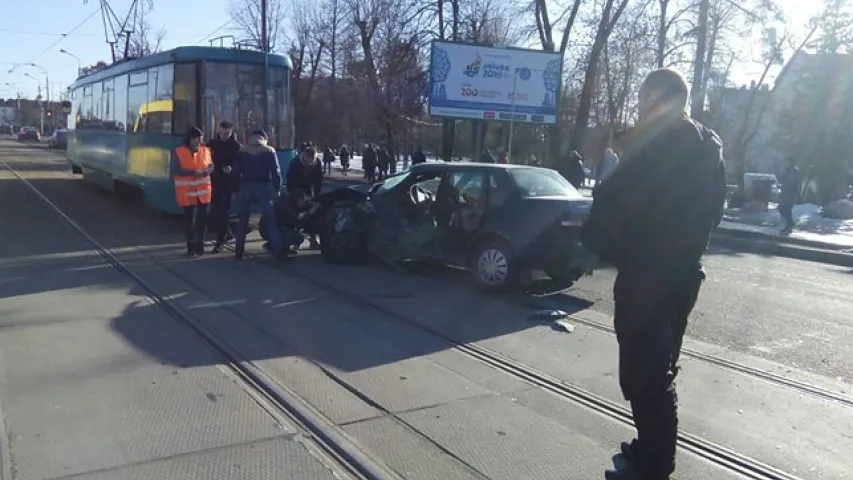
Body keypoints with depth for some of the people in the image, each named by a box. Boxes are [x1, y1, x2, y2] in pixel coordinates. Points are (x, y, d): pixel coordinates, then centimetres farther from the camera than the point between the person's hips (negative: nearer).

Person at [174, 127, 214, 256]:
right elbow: (177, 171, -12)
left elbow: (211, 166, 10)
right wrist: (192, 172, -25)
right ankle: (191, 245, 14)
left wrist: (207, 171, -13)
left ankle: (200, 243, 16)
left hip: (203, 190, 3)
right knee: (189, 218, 5)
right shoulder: (179, 152, -6)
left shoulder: (205, 150, 5)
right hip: (187, 191, -3)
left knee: (202, 217, 4)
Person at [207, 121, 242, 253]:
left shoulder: (237, 146, -3)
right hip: (215, 181, 4)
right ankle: (225, 234, 26)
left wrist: (232, 168, -22)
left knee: (223, 211, -5)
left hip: (229, 182, -4)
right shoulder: (212, 143, 5)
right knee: (214, 210, 7)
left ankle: (220, 240, -1)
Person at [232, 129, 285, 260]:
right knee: (271, 220, 1)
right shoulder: (269, 151, 2)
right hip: (263, 188, -2)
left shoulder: (242, 151, 8)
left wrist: (237, 189, 7)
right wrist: (277, 189, 0)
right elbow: (276, 172, -4)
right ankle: (278, 251, -5)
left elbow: (236, 172, 5)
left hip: (245, 188, 2)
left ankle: (239, 252, 11)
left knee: (243, 221, 11)